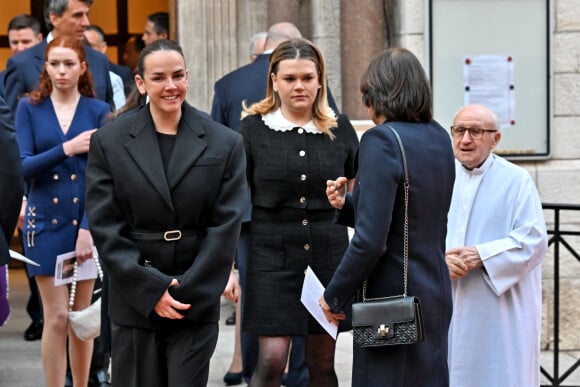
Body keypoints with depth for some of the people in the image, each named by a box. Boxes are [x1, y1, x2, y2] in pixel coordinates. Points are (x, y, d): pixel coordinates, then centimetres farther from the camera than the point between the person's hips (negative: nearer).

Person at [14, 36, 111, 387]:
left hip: (87, 222, 1)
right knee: (57, 317, -3)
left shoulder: (99, 111, 1)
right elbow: (23, 166, -7)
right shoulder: (29, 108, 2)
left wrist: (88, 228, -14)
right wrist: (66, 149, -18)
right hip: (46, 223, 0)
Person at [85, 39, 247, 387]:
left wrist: (189, 294, -10)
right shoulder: (109, 143, 2)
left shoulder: (225, 143, 2)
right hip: (134, 303, 1)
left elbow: (225, 227, -2)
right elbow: (105, 228, -2)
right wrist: (151, 290, -10)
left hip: (197, 304, 0)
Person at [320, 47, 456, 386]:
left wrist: (335, 296, -10)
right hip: (436, 296, 8)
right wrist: (346, 206, 9)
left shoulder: (382, 139, -16)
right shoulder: (440, 138, 8)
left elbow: (370, 240, -21)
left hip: (390, 299, -8)